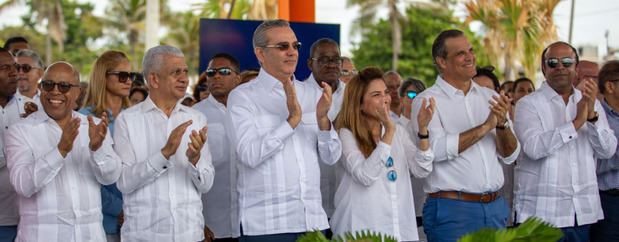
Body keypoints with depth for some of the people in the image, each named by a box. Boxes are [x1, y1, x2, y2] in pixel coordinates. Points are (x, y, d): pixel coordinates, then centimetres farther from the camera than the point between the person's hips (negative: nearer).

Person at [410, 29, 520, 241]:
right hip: (452, 209, -5)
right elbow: (436, 149, -19)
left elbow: (510, 156, 8)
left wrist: (502, 124, -11)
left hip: (494, 208, 5)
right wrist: (485, 127, -15)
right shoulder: (426, 101, -3)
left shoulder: (490, 98, 12)